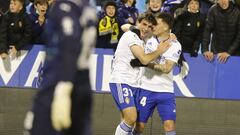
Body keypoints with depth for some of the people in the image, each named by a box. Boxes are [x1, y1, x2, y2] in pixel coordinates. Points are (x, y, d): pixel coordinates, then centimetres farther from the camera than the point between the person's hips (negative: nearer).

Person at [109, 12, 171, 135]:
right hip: (120, 82, -10)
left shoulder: (141, 40, 18)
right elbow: (144, 59, -18)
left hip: (133, 84, 10)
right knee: (131, 118, -21)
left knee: (129, 120, 6)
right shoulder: (130, 36, -10)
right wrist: (160, 51, -3)